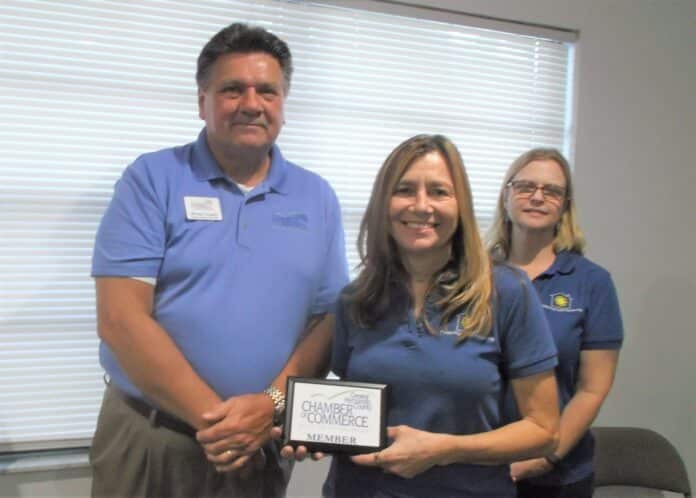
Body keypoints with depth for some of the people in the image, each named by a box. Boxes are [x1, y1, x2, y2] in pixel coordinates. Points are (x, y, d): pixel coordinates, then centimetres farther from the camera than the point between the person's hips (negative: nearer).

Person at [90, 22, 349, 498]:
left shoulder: (317, 197, 4)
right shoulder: (153, 179, -5)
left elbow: (328, 319, 2)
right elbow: (121, 319, -12)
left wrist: (271, 404, -14)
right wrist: (216, 418, -15)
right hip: (149, 441, -2)